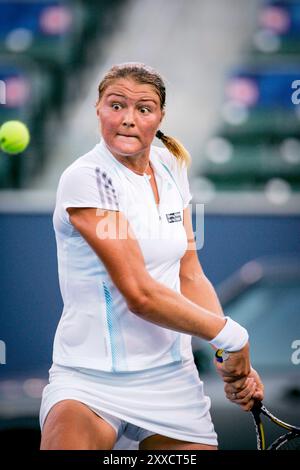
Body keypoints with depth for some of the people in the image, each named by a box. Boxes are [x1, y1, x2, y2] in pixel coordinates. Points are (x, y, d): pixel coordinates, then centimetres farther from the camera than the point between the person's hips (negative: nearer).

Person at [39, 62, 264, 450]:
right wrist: (232, 337, -11)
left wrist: (235, 362, -3)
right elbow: (140, 294, -19)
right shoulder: (86, 178, -13)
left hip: (173, 379, 6)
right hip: (91, 380, -6)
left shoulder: (171, 166, 8)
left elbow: (190, 277, 9)